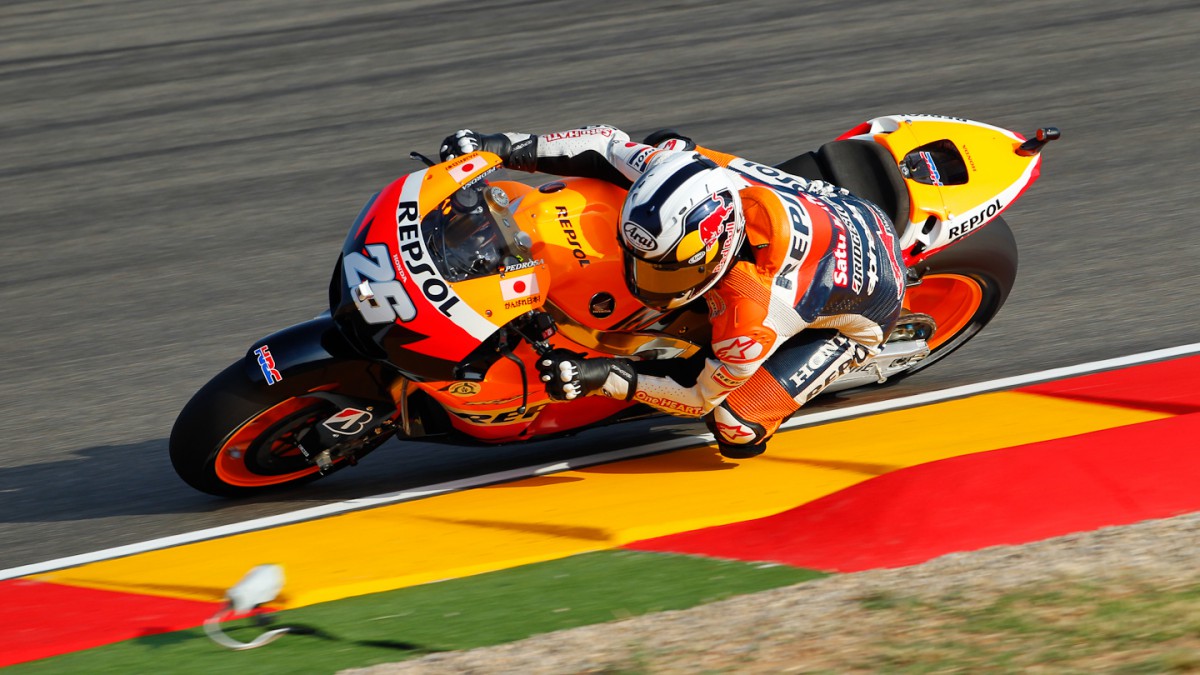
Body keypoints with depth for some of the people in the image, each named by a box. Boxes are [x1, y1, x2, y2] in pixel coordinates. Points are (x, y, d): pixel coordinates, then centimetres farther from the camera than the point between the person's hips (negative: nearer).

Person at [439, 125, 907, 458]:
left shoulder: (751, 315, -44)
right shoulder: (693, 172, -31)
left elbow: (703, 395, -26)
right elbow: (610, 145, -14)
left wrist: (602, 376, -34)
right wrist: (506, 148, -20)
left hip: (863, 309, -6)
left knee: (735, 427, -17)